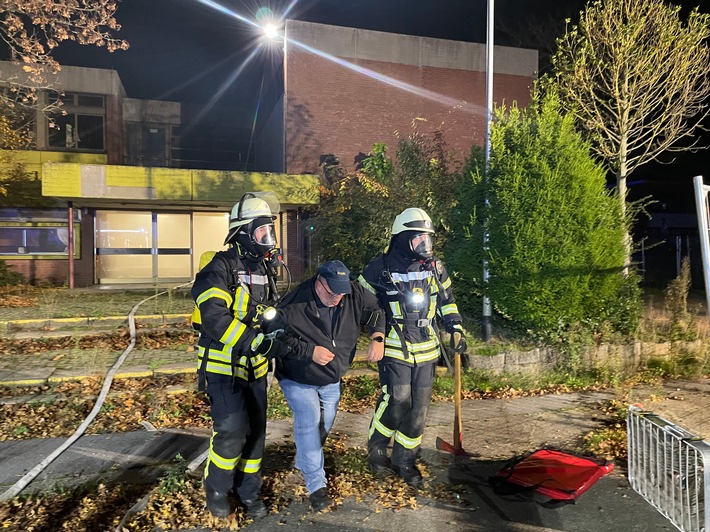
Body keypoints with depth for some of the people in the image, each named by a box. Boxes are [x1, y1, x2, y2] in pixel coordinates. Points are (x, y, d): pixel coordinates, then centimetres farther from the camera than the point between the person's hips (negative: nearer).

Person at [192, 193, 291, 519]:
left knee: (255, 431, 12)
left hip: (255, 367, 7)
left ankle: (248, 491, 32)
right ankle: (216, 490, 18)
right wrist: (261, 343, -32)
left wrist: (280, 335, 5)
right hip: (224, 366, -7)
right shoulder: (220, 267, -17)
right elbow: (214, 318, -29)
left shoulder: (264, 269, 9)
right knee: (231, 432, -10)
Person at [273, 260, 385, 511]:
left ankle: (304, 463, 44)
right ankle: (316, 484, -4)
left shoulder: (353, 294, -17)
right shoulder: (294, 304, -29)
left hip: (331, 380, 5)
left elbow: (375, 310, -3)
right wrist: (310, 351, -33)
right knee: (309, 421, -19)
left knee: (325, 424, 16)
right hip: (297, 379, -5)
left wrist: (377, 337, -20)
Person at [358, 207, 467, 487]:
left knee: (419, 408, 8)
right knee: (396, 401, -12)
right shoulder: (380, 267, -8)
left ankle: (405, 459, 26)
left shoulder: (435, 268, 5)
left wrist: (456, 329, 9)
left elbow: (447, 301, 18)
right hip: (394, 348, -4)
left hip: (427, 349, 5)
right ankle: (376, 448, 16)